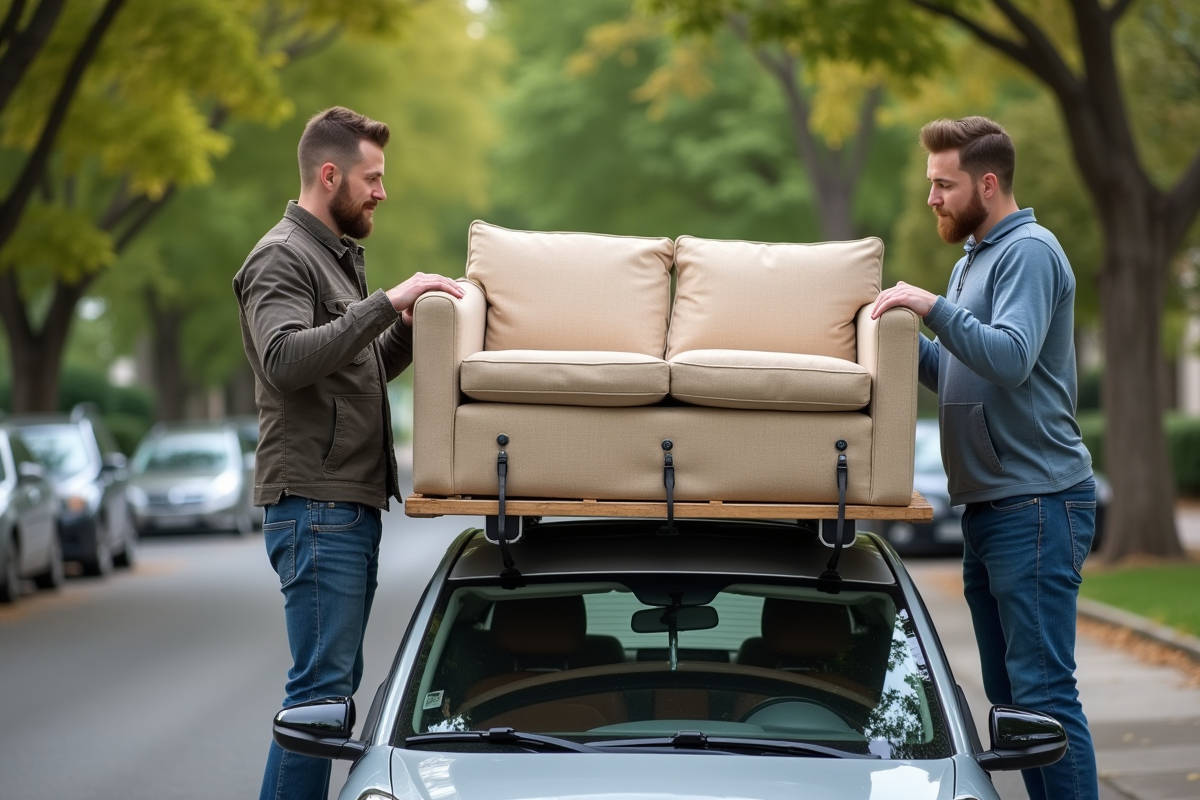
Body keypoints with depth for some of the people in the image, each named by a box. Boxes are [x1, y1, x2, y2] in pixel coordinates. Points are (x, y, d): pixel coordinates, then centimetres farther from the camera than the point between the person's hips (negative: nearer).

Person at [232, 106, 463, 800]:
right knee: (322, 686, -11)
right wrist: (387, 302, -27)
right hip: (316, 503, -10)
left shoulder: (342, 255, 21)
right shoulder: (282, 259, -10)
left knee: (337, 679, 12)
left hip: (355, 503, 10)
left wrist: (409, 328, 9)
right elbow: (286, 360, -27)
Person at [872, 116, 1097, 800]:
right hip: (989, 506, 10)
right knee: (1009, 691, 12)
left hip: (1037, 504, -10)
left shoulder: (1029, 252, -10)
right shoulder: (972, 260, 21)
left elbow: (1011, 358, -23)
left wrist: (935, 307, -21)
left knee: (1042, 688, -12)